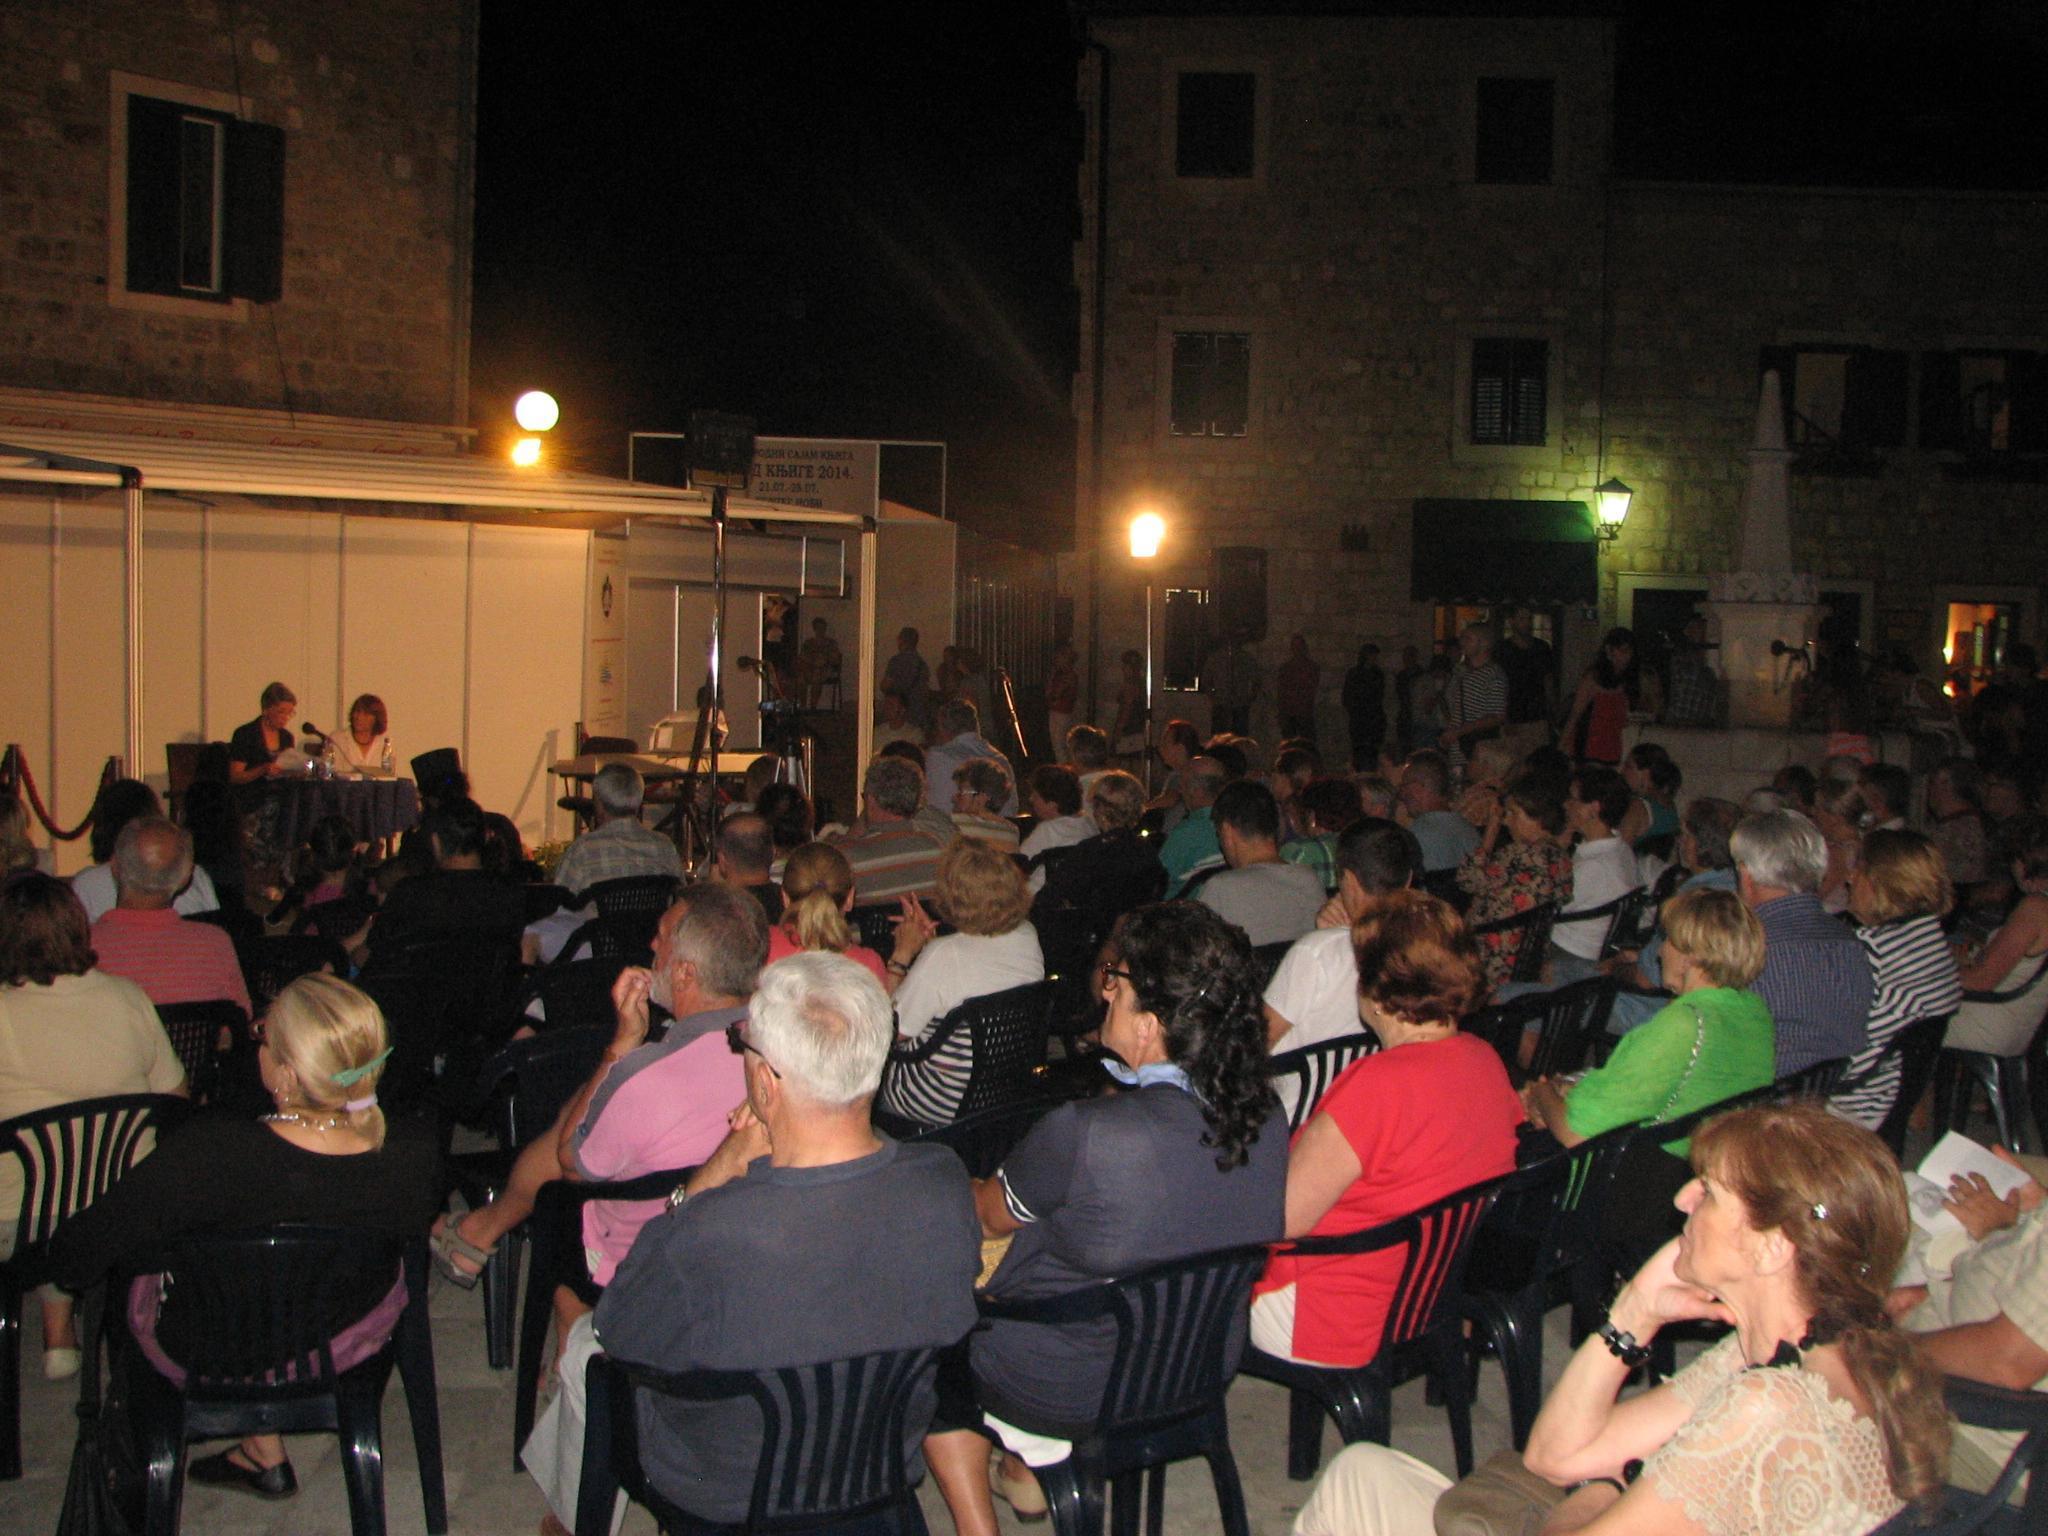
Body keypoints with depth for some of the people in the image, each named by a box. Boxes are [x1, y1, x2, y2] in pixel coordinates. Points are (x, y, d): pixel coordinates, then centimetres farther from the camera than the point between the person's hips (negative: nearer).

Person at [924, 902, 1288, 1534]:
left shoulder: (1083, 1136, -33)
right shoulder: (1266, 1120, -15)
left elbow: (991, 1216, -12)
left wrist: (979, 1189, 12)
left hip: (1067, 1398, -6)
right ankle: (1025, 1474, 40)